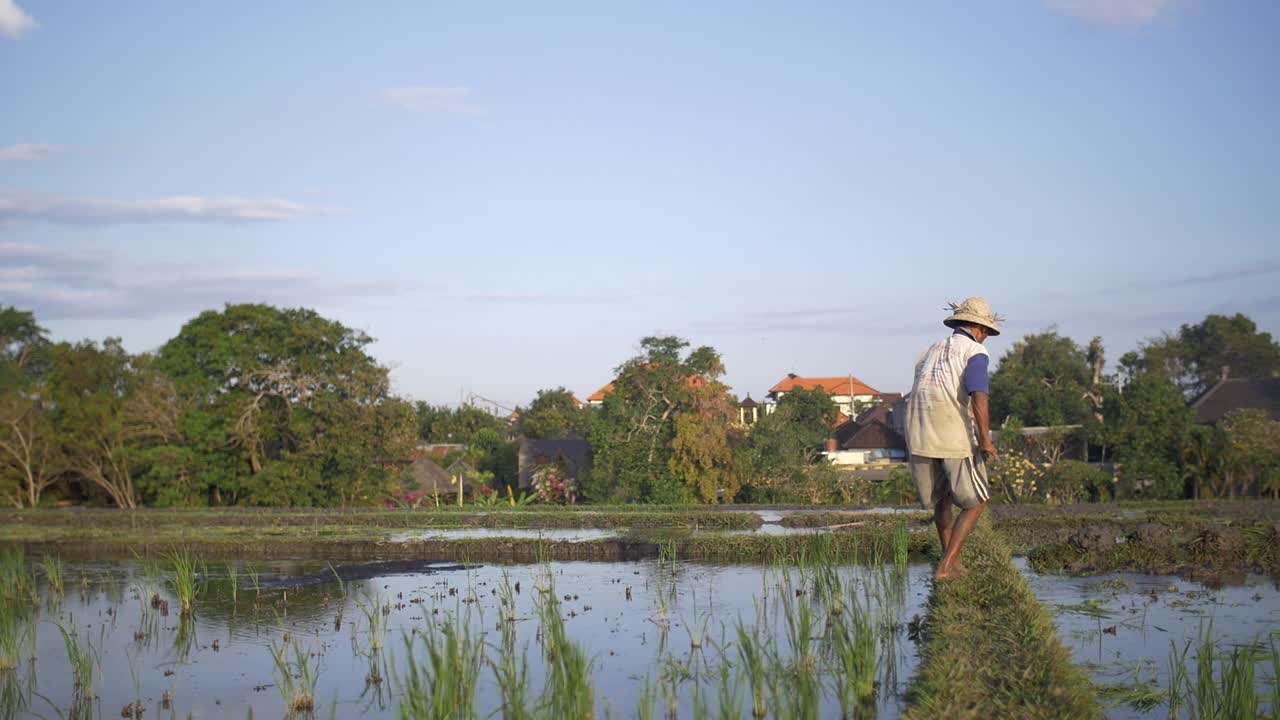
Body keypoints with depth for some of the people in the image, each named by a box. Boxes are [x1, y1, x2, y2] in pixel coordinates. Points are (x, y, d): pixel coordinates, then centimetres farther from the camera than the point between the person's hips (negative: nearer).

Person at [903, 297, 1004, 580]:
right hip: (957, 440, -6)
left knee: (940, 499, 23)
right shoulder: (975, 352, -4)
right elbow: (980, 396, -21)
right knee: (975, 502, 8)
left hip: (920, 440, 6)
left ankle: (953, 562, 33)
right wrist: (986, 440, -17)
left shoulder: (931, 351, 17)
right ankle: (946, 565, -2)